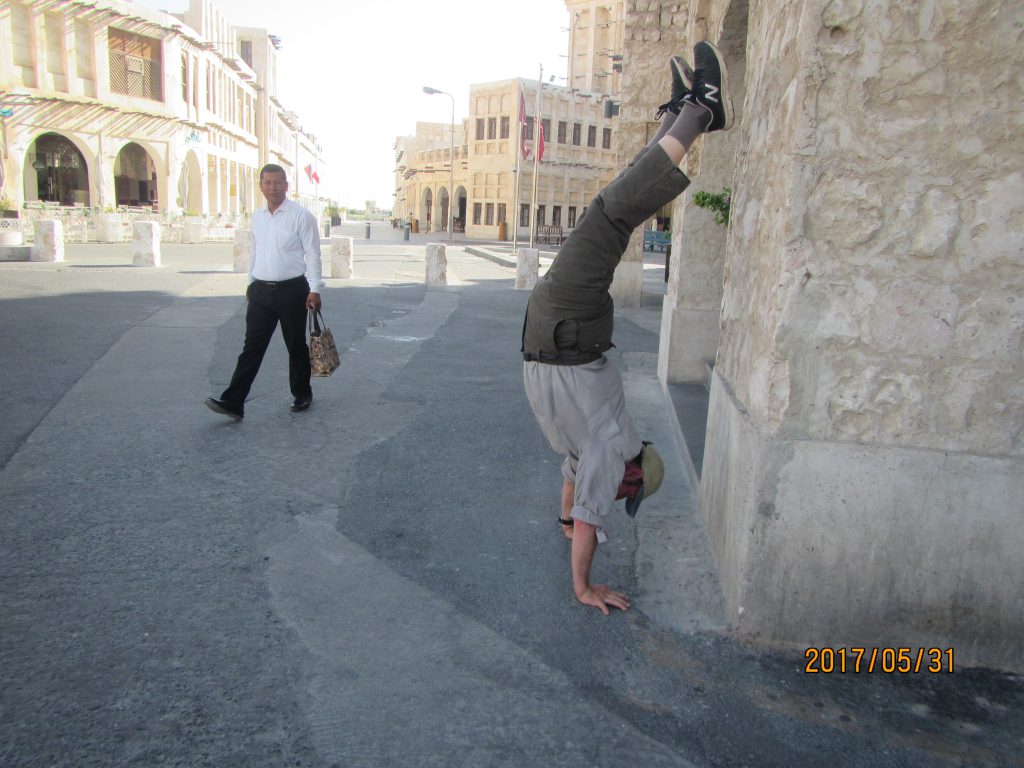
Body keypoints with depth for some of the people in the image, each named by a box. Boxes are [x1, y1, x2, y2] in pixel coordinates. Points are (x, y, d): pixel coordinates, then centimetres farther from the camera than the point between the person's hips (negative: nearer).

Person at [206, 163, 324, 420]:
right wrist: (250, 283, 20)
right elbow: (254, 252, 19)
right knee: (252, 346, 1)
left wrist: (315, 289, -12)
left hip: (292, 290, -4)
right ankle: (233, 402, -1)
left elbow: (313, 254, -8)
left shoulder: (301, 216, -7)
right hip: (261, 291, 4)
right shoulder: (257, 217, 10)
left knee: (296, 346, 9)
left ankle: (302, 395, 26)